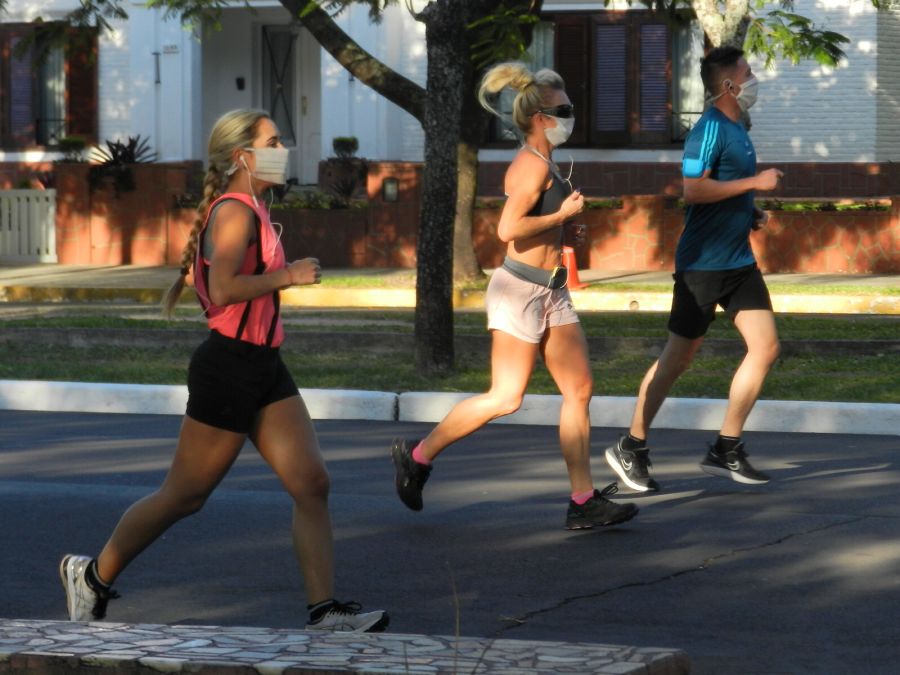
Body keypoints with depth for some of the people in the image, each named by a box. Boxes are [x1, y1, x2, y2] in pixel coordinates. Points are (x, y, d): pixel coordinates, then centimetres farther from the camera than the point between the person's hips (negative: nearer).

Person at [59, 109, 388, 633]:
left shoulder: (251, 211, 15)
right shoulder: (235, 212, -14)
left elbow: (208, 278, 27)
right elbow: (224, 289, -28)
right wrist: (289, 276, -20)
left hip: (263, 369, 9)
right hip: (230, 367, -9)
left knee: (313, 483, -1)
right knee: (185, 495, 3)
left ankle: (325, 611, -2)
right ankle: (93, 576, 19)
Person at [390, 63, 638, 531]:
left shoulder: (542, 164, 16)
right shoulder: (533, 165, -15)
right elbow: (508, 229, -25)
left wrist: (563, 232, 12)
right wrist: (562, 215, -15)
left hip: (550, 293, 10)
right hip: (521, 289, -10)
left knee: (580, 390, 4)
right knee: (506, 398, -7)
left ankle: (583, 501, 4)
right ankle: (417, 456, 7)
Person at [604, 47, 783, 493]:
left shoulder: (736, 129, 13)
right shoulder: (709, 129, -16)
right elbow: (693, 189, -25)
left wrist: (746, 212, 10)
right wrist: (755, 182, -20)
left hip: (738, 260, 9)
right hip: (703, 262, -9)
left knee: (765, 347, 1)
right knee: (678, 357, -1)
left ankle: (725, 451, 8)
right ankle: (630, 448, 11)